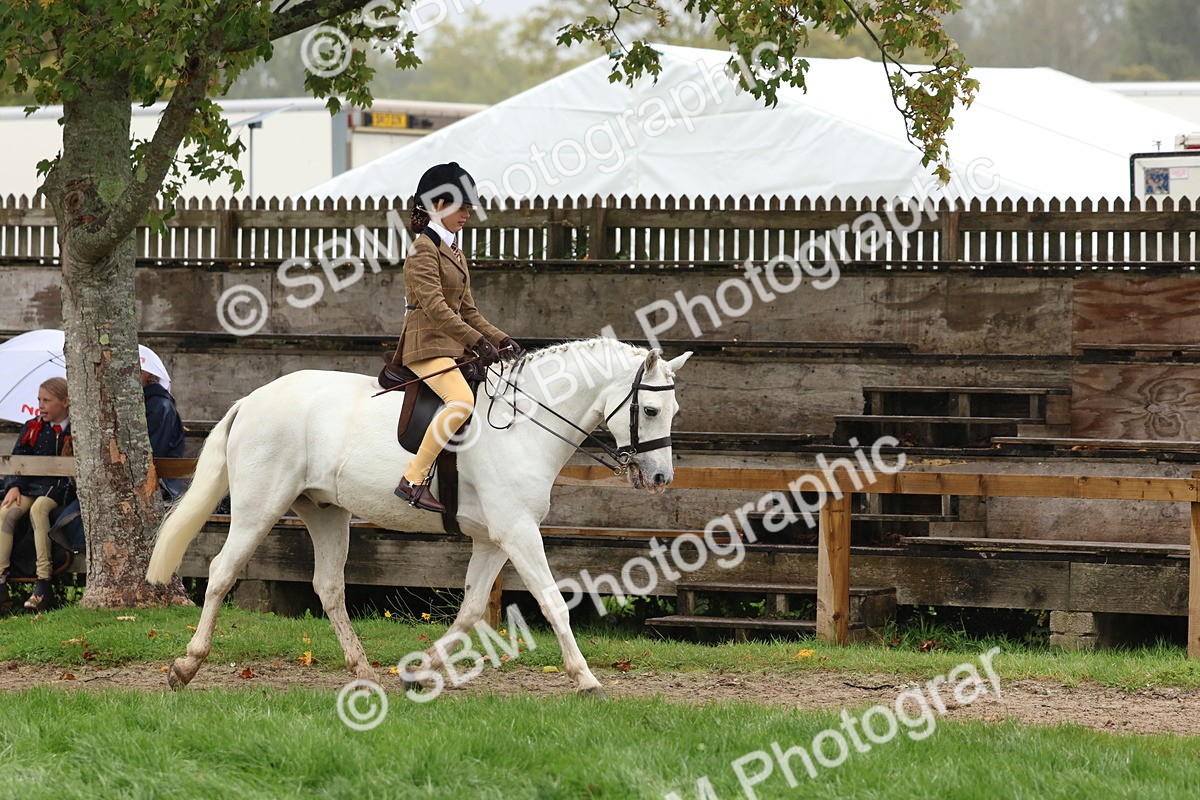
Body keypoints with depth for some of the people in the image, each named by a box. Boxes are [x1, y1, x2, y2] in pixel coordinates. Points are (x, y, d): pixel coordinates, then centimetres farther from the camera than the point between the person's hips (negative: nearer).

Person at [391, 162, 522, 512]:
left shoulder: (454, 252, 20)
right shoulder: (424, 248, -9)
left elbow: (468, 311, 21)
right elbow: (433, 306, -20)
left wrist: (501, 340, 7)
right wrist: (477, 342, -26)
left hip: (452, 347, 10)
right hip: (426, 344, -10)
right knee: (462, 401, -31)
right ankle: (413, 480, -29)